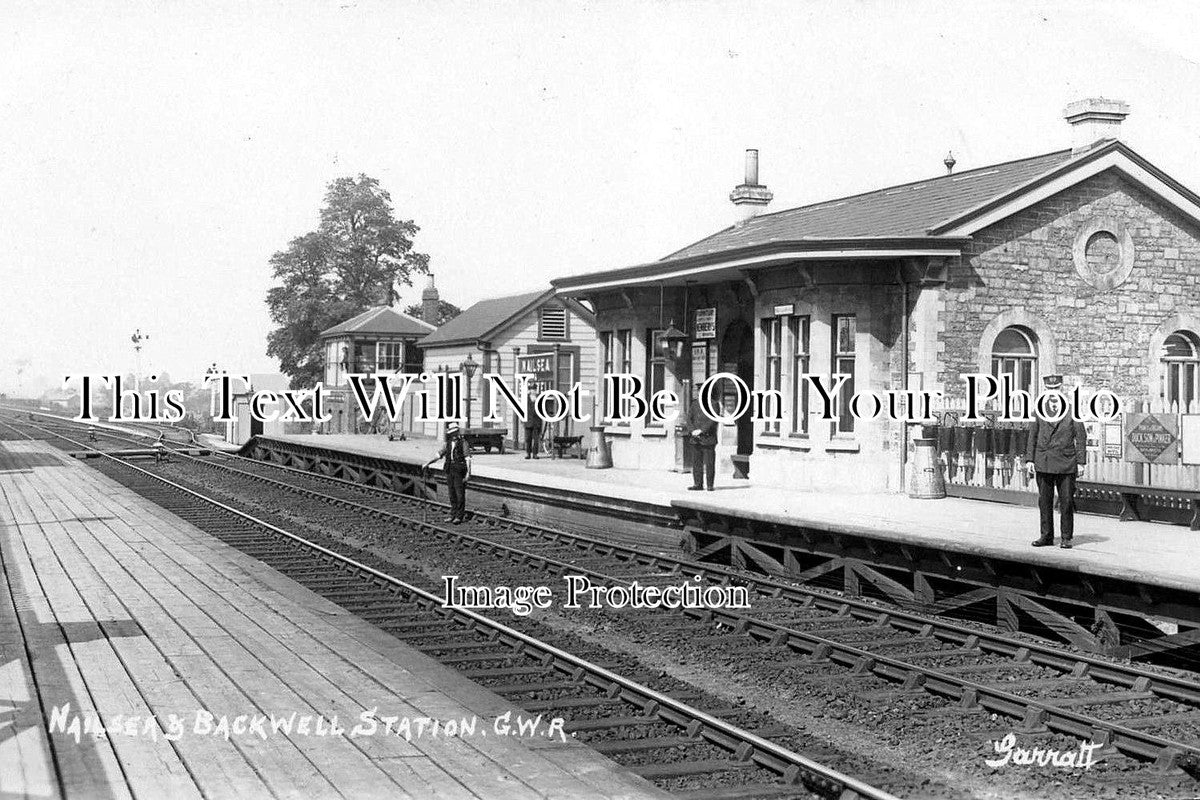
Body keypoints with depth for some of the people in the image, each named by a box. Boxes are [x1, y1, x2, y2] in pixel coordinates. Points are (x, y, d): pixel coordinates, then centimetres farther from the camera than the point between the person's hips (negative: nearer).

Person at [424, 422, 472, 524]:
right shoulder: (448, 444, 12)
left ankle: (460, 516, 2)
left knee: (460, 494, -4)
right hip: (450, 471, 6)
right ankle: (453, 515, 15)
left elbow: (468, 459, -11)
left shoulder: (463, 443, -6)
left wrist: (468, 473, -18)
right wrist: (427, 463, 9)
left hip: (459, 472, -6)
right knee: (452, 494, 9)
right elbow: (438, 455, 16)